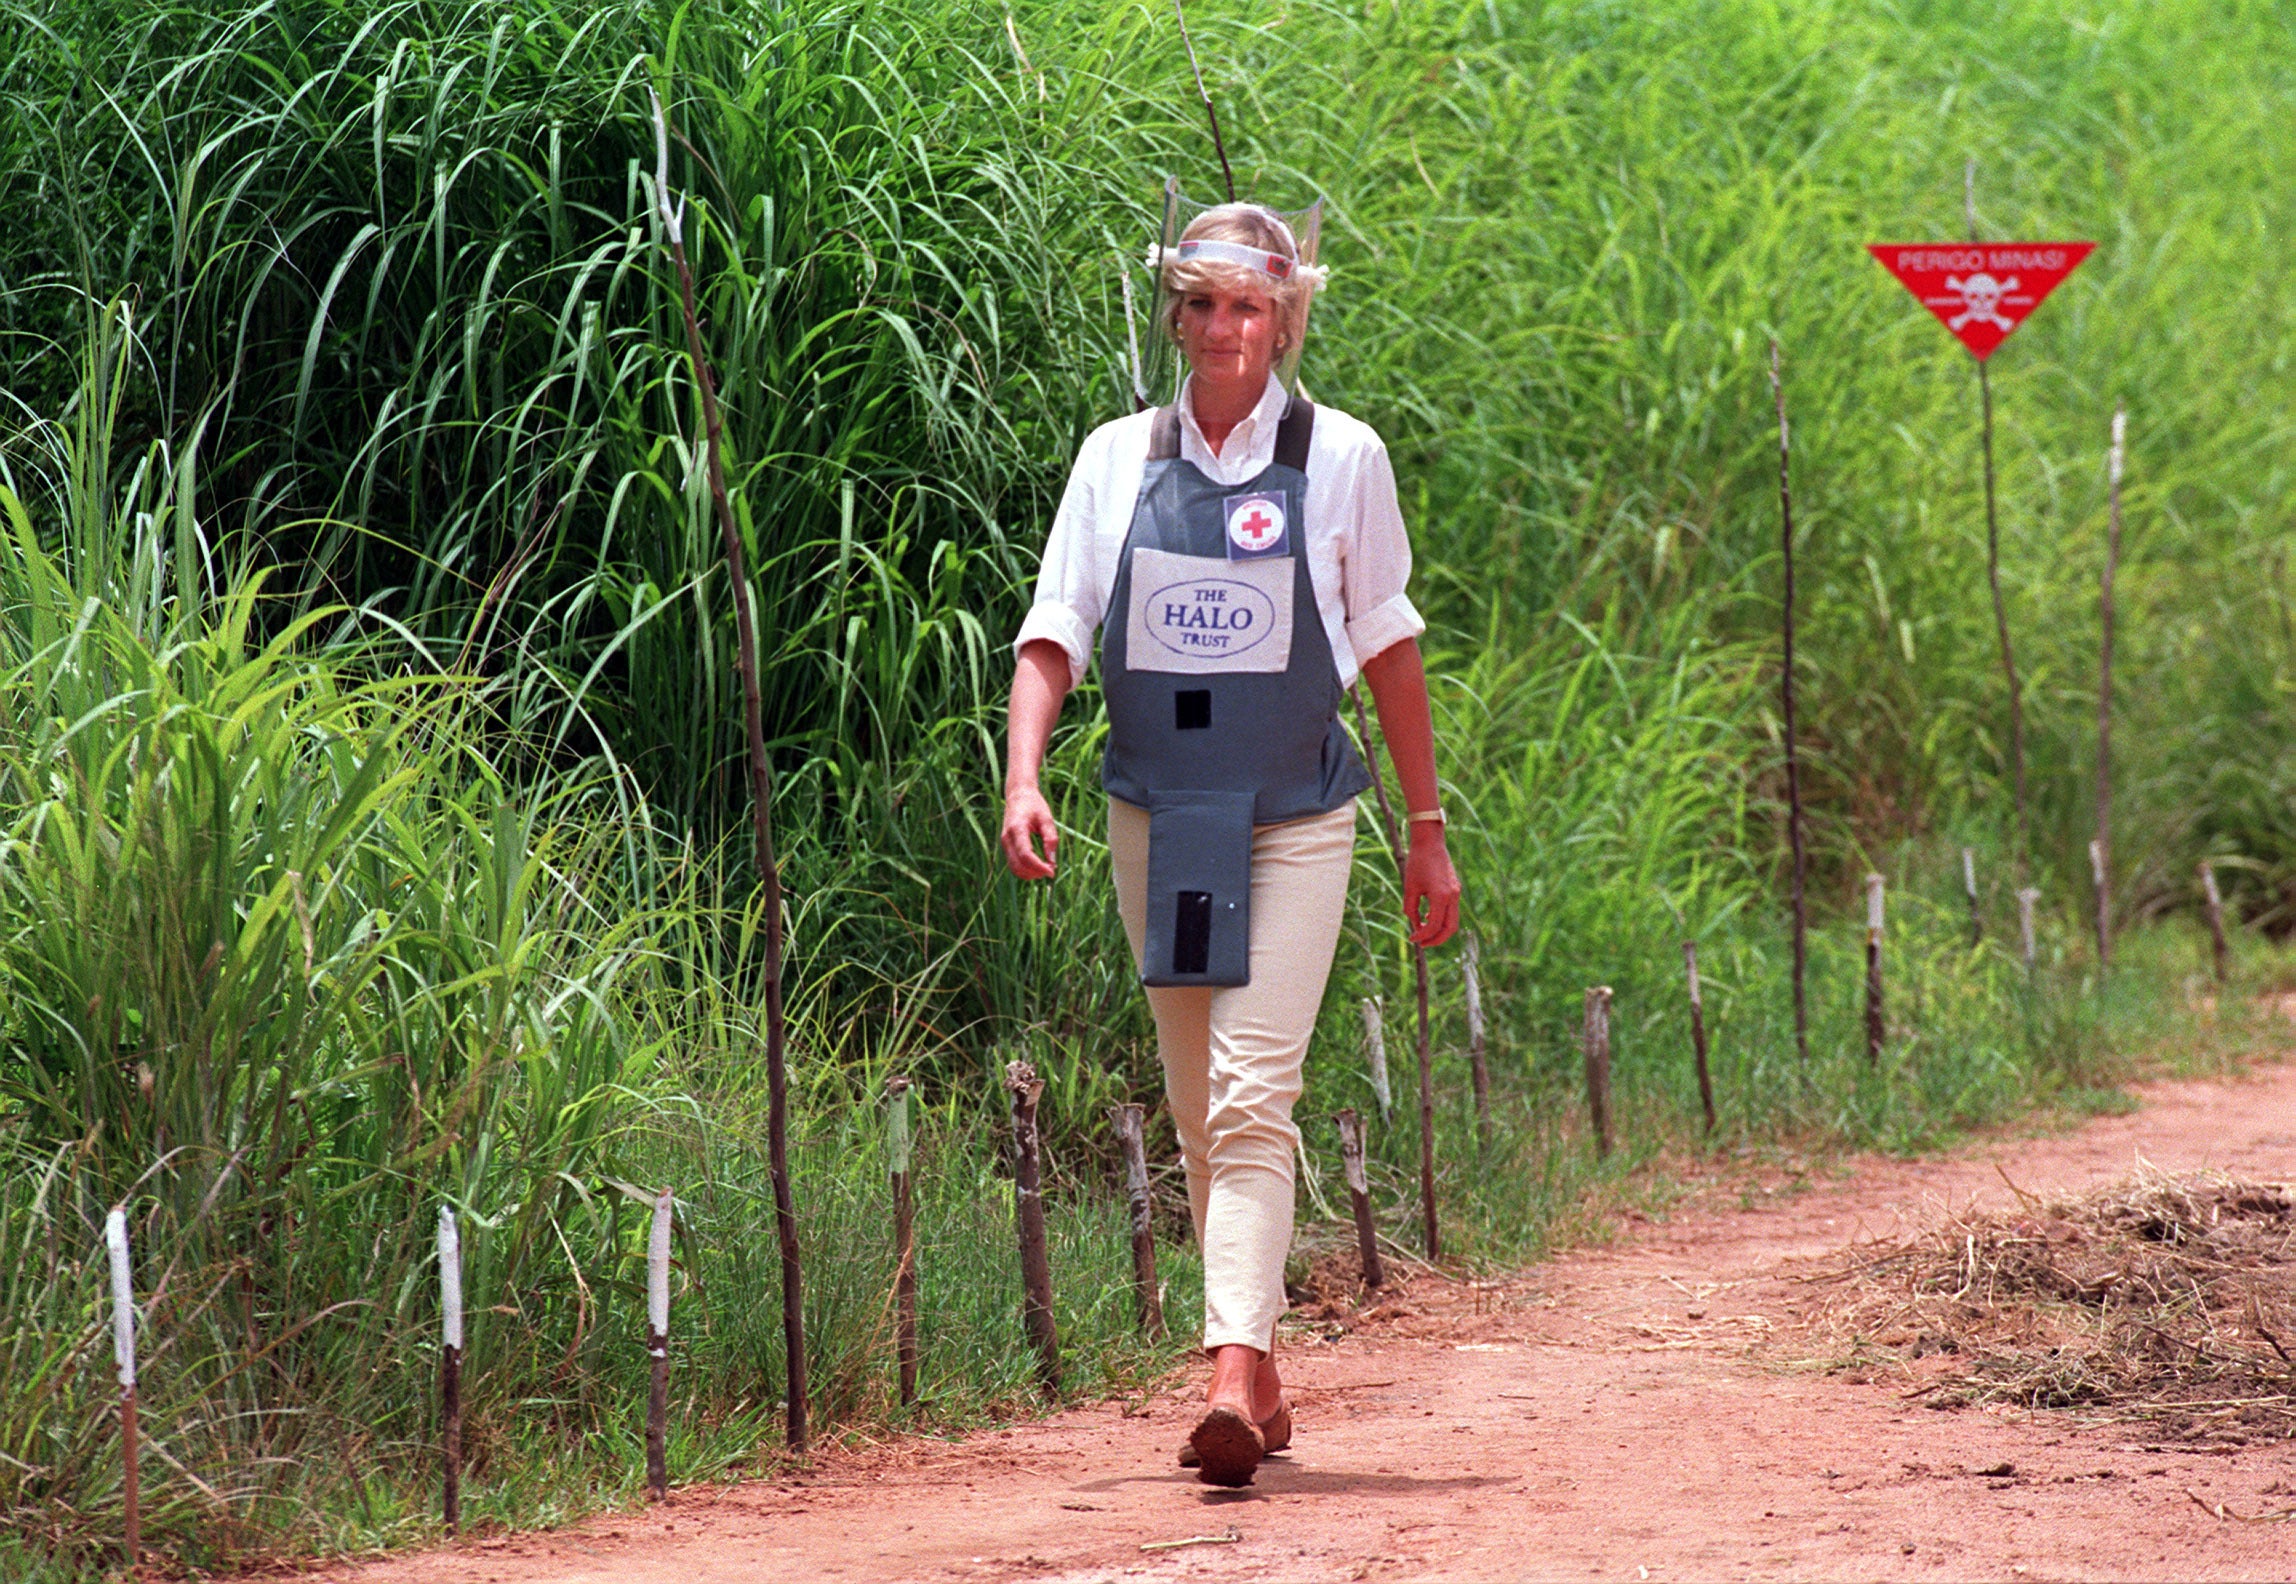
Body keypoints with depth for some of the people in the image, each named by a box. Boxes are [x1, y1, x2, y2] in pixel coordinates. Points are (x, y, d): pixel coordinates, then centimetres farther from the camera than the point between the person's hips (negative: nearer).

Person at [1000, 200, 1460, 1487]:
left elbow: (1389, 647, 6)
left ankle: (1235, 1378, -25)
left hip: (1293, 821, -3)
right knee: (1197, 1110, 9)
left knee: (1252, 1100, -16)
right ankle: (1262, 1373, 21)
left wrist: (1428, 827, 8)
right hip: (1155, 818, 3)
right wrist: (1024, 781, -15)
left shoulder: (1341, 460, 0)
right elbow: (1054, 633, 2)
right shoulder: (1118, 460, 5)